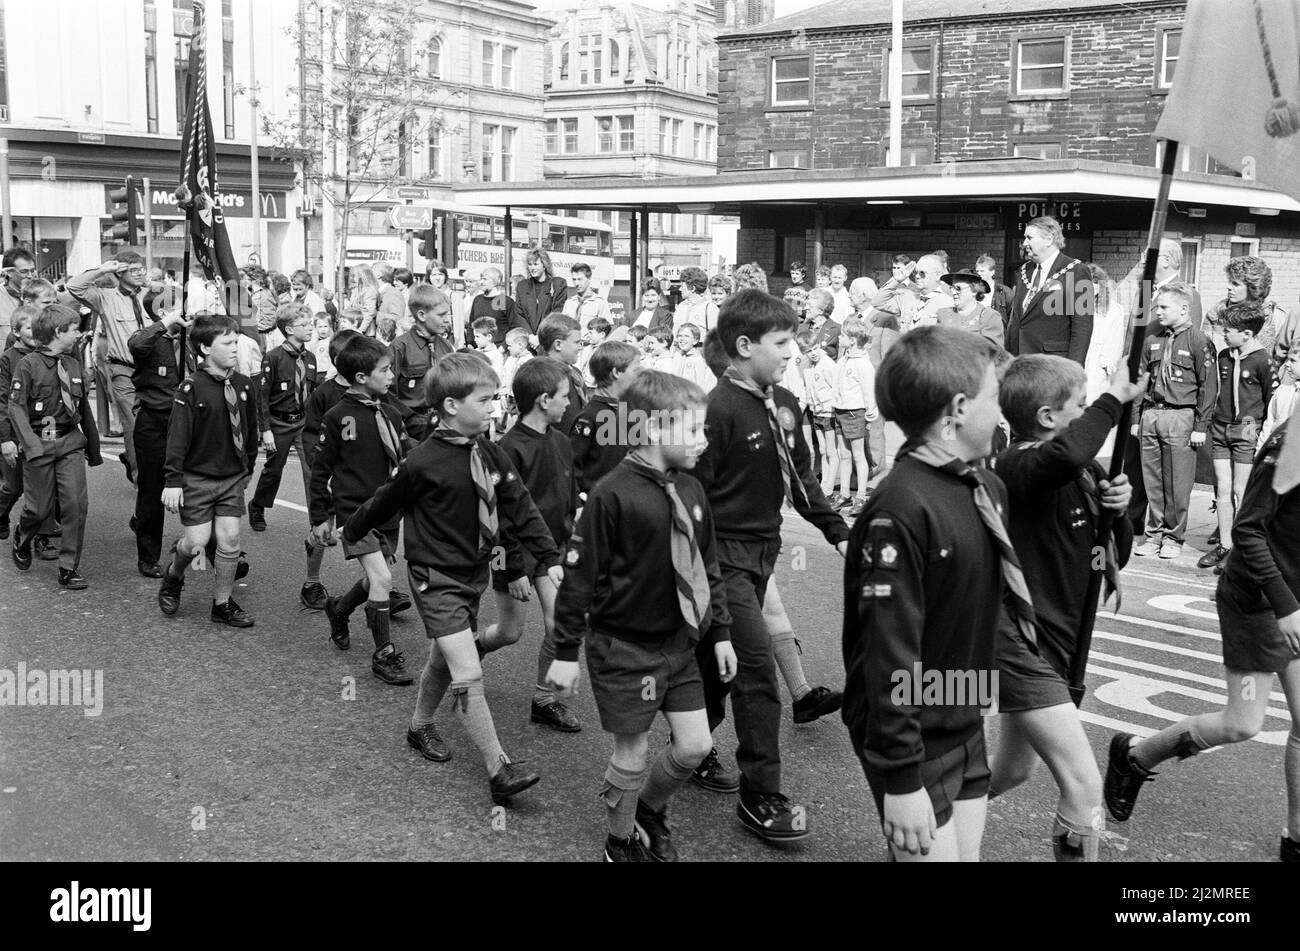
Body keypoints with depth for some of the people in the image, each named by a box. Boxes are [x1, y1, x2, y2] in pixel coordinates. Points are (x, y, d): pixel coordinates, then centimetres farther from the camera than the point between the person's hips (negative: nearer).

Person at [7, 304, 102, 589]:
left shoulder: (76, 366, 7)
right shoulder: (28, 365, -9)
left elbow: (84, 409, 15)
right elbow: (16, 408, -13)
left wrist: (94, 449, 20)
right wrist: (33, 447, -24)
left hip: (71, 443, 4)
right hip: (39, 444, -4)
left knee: (76, 504, -7)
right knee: (40, 508, 5)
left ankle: (69, 569, 4)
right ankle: (21, 539, 41)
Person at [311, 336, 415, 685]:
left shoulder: (391, 413, 5)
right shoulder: (338, 416, -10)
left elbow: (407, 458, 11)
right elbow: (320, 469, -4)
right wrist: (318, 518, -2)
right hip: (353, 510, -6)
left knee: (377, 580, 14)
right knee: (381, 579, -15)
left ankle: (338, 610, 45)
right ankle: (384, 654, -3)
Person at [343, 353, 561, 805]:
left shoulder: (491, 454, -2)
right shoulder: (423, 462, -19)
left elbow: (520, 507, 2)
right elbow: (384, 503, -4)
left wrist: (549, 557, -2)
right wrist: (350, 533, 12)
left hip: (474, 575, 7)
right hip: (437, 580, -7)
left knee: (443, 660, 22)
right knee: (468, 676, -11)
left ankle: (421, 726, 47)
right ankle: (499, 770, -7)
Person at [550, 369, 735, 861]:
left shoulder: (691, 491, 2)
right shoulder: (613, 494, -19)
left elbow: (708, 568, 12)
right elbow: (580, 575, -15)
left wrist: (720, 633, 13)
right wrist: (566, 651, -11)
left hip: (680, 644, 6)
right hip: (625, 648, -6)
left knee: (694, 746, 9)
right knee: (633, 753, 6)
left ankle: (650, 806, 38)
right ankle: (621, 840, 31)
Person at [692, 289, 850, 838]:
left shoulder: (784, 404, 5)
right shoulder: (717, 410, -19)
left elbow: (799, 478, 15)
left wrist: (837, 532, 11)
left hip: (764, 549, 8)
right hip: (725, 553, -8)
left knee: (720, 658, 18)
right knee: (757, 666, -8)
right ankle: (760, 796, 1)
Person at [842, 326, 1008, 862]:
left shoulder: (988, 489, 2)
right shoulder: (901, 512, -24)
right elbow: (889, 653, -24)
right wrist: (901, 778, -22)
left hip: (967, 730, 8)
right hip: (914, 741, -8)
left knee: (967, 852, 16)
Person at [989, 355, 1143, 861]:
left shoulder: (1086, 472, 7)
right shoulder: (1016, 466, -20)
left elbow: (1117, 555, 12)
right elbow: (1065, 455, -45)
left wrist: (1118, 509, -8)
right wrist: (1113, 398, -29)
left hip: (1054, 644, 10)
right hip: (1021, 645, -10)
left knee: (1012, 771, 24)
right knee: (1084, 784, -11)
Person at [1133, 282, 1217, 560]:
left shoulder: (1199, 342, -5)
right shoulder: (1153, 341, 14)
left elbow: (1208, 386, -7)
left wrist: (1201, 426, -9)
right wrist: (1136, 418, 14)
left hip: (1181, 416, -5)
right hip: (1150, 415, 6)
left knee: (1177, 484, -1)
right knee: (1152, 481, 8)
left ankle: (1173, 537, 10)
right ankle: (1154, 534, 17)